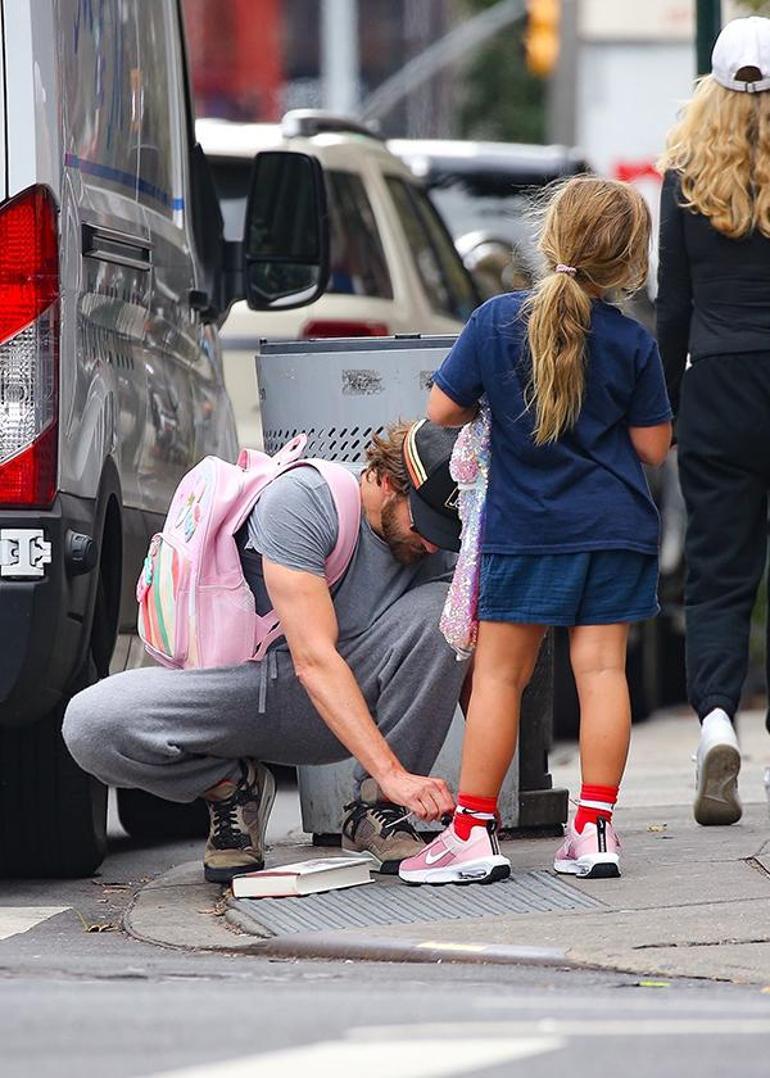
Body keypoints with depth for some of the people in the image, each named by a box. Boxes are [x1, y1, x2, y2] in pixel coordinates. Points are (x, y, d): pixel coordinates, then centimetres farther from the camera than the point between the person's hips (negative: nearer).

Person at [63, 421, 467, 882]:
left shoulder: (439, 549, -7)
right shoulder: (301, 499, -23)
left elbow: (468, 673, -2)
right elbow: (313, 658, -31)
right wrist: (391, 771, -39)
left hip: (356, 697, 3)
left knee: (441, 610, -26)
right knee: (90, 726, -30)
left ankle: (376, 810, -15)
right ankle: (232, 787, 1)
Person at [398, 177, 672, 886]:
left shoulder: (498, 321, -8)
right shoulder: (632, 344, -6)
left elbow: (443, 411, -3)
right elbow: (653, 447, 0)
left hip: (524, 531, -1)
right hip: (616, 528, 1)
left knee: (499, 674, 5)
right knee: (601, 667, 3)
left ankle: (474, 832, 4)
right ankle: (594, 829, 1)